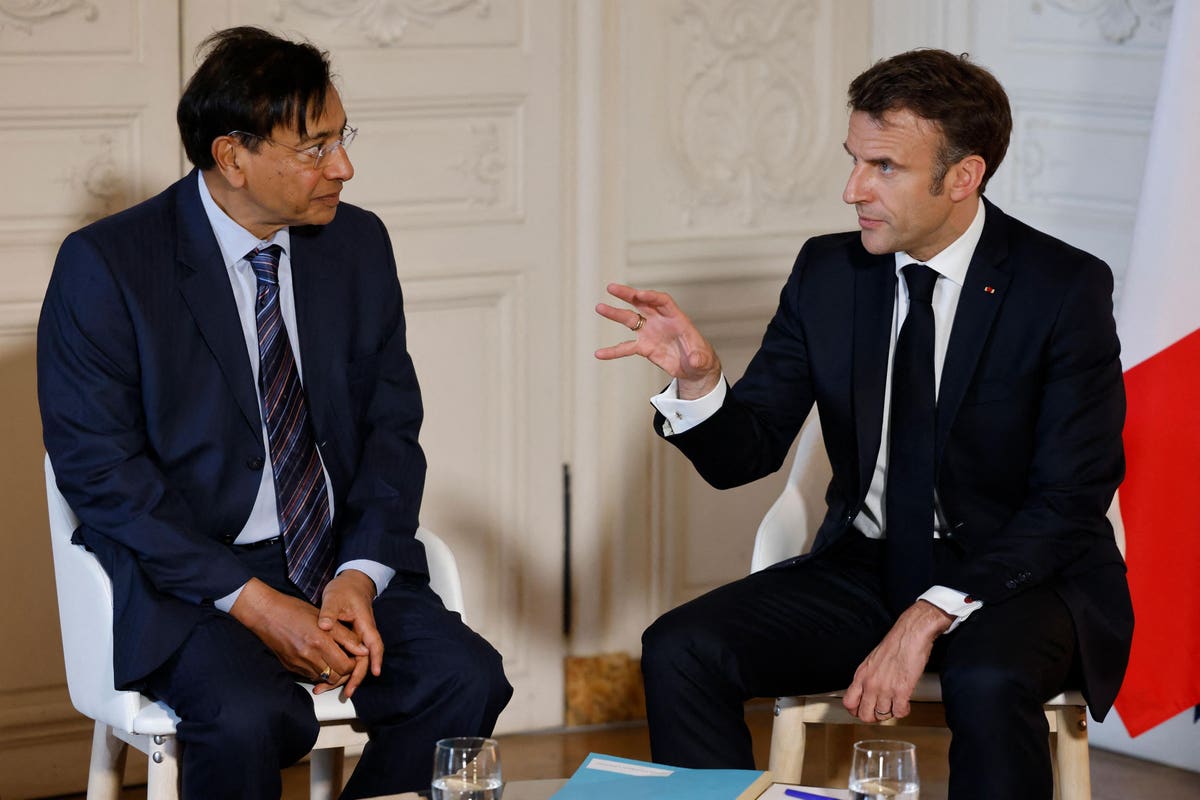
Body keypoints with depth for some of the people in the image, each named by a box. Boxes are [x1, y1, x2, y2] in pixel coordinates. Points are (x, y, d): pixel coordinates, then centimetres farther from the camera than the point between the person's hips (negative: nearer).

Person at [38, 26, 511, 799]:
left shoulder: (359, 244, 8)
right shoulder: (105, 266, -8)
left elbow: (392, 425, 9)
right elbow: (99, 467, -11)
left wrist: (361, 575, -10)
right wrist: (252, 602, -19)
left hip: (346, 567, 5)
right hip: (190, 578, -5)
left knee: (467, 679, -22)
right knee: (249, 720, -34)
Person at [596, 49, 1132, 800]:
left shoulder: (1066, 287, -11)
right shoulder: (828, 273, 2)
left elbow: (1069, 501, -15)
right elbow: (745, 455, 2)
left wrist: (929, 617, -24)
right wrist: (697, 374, -21)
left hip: (1020, 577, -4)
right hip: (867, 568, 4)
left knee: (987, 682, -38)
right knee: (679, 652, -19)